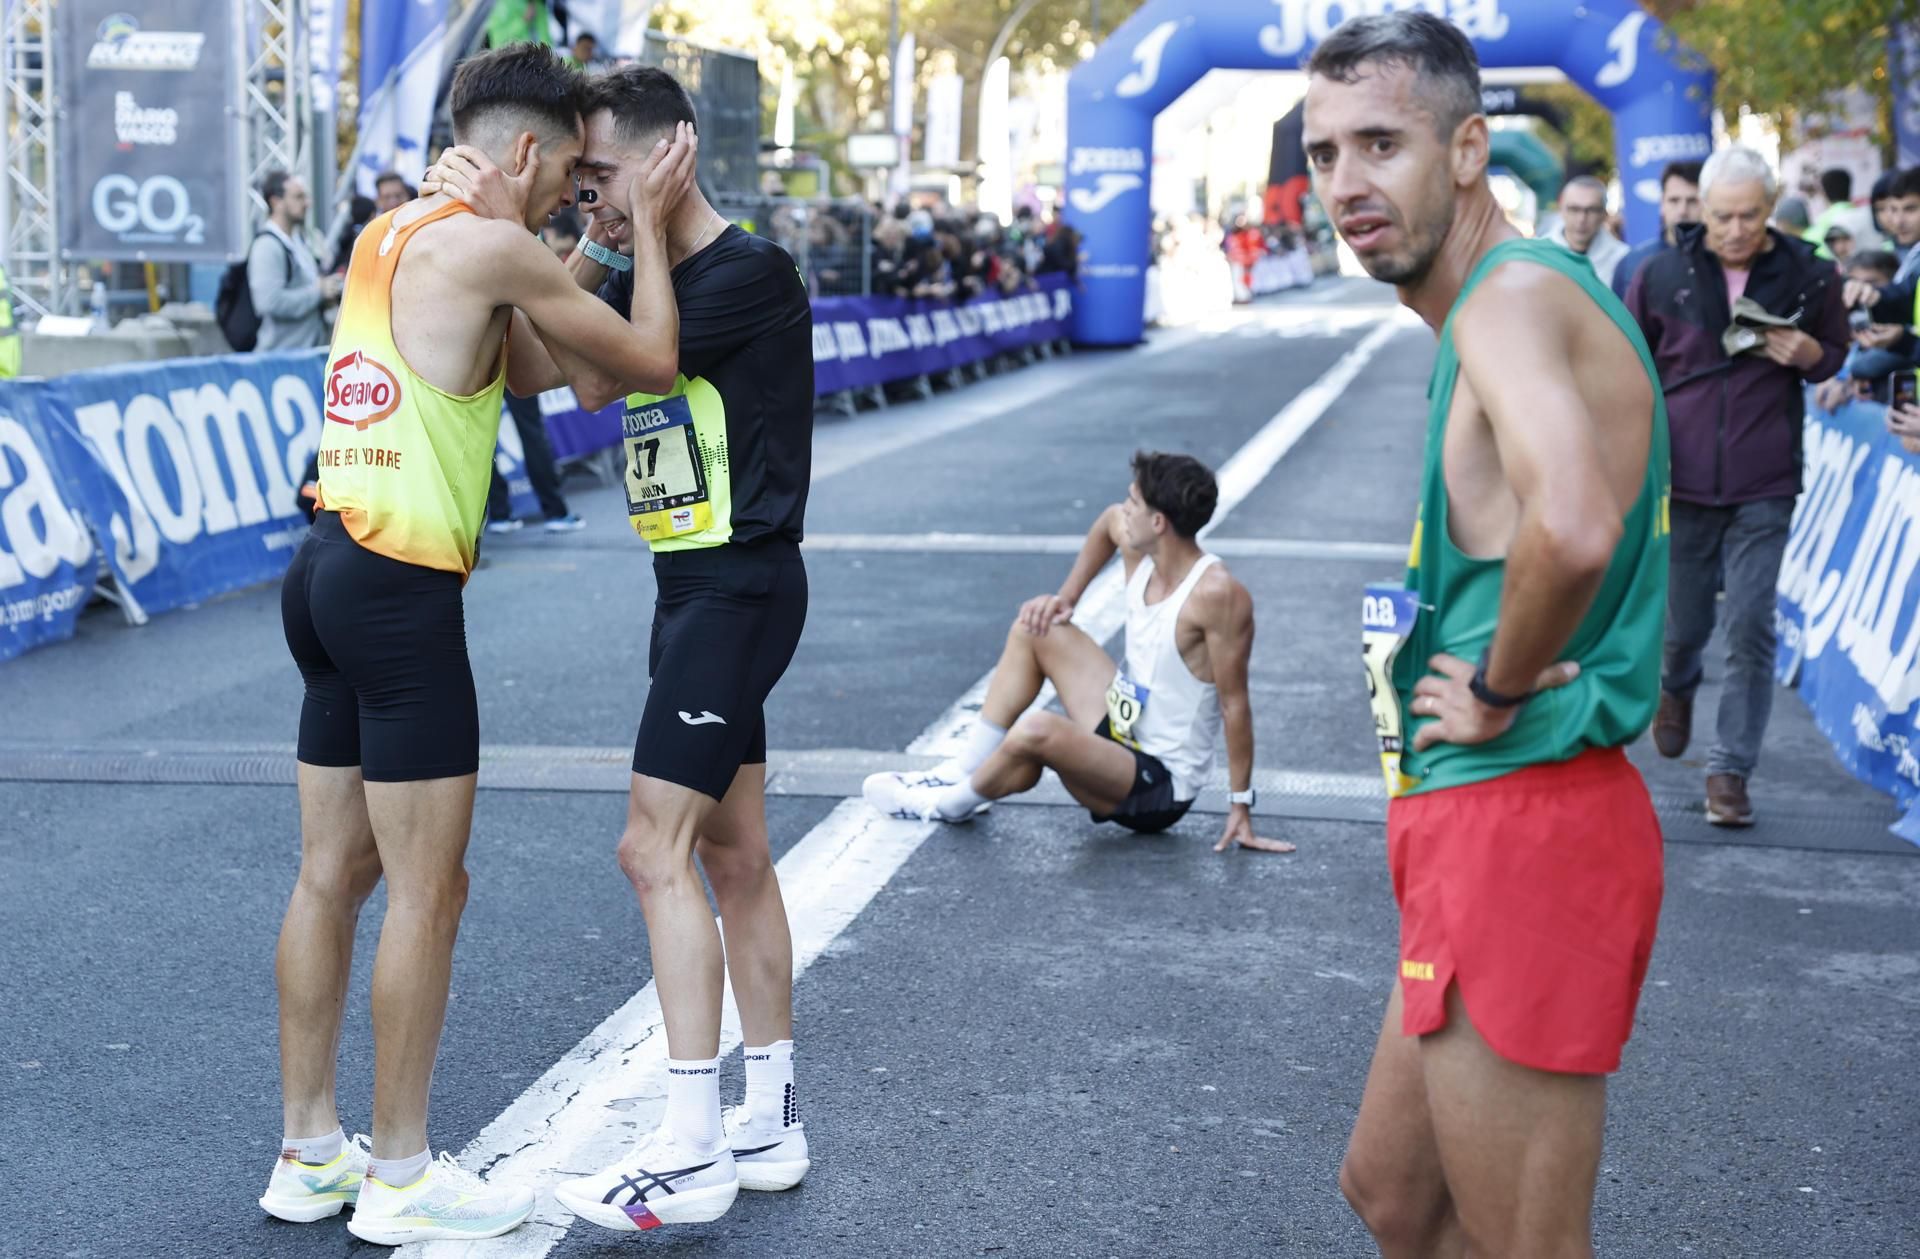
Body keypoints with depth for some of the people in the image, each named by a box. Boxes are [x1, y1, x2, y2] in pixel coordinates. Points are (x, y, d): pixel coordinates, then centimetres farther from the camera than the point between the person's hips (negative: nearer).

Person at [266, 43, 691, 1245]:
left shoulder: (386, 235, 16)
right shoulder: (491, 245, -11)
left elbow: (512, 366, 26)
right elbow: (652, 360, -5)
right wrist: (647, 222, 7)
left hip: (329, 570, 9)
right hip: (401, 593, -9)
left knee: (334, 872, 14)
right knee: (428, 889, 0)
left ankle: (310, 1150, 23)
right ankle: (402, 1178, 9)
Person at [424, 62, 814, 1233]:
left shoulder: (752, 272, -15)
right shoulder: (647, 285, 14)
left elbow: (594, 376, -20)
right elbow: (535, 367, 4)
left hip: (740, 587, -10)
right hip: (697, 586, 10)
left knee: (658, 847, -12)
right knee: (732, 852, 11)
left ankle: (692, 1153, -7)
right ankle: (771, 1123, 20)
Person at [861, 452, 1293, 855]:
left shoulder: (1217, 594, -27)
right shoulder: (1141, 551, -4)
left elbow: (1235, 703, -23)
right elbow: (1109, 521, 20)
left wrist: (1241, 806, -20)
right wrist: (1067, 598, 12)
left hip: (1160, 789, -9)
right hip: (1122, 731, 9)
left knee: (1037, 731, -33)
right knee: (1035, 627, 7)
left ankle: (954, 802, -1)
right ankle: (964, 772, 9)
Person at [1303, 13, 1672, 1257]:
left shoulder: (1514, 293, -17)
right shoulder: (1502, 301, 16)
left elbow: (1572, 528, -36)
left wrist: (1497, 694, -19)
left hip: (1523, 820, -11)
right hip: (1469, 822, 11)